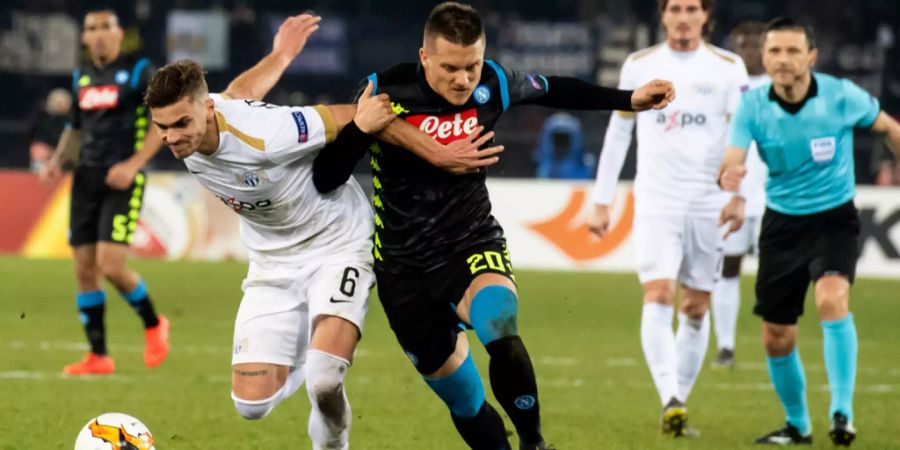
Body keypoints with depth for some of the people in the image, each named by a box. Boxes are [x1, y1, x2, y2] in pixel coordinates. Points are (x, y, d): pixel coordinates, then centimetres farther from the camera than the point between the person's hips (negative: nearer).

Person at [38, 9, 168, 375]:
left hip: (123, 180, -6)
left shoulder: (138, 71, -4)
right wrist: (57, 161, 7)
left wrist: (133, 165, -16)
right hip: (87, 177, 6)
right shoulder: (81, 77, 14)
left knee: (111, 266, -16)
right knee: (84, 268, 1)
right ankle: (98, 356, 9)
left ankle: (153, 325, 11)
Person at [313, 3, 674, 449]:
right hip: (405, 269, 0)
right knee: (464, 402, 6)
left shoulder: (493, 84, -8)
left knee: (501, 333, -32)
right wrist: (357, 130, -32)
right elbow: (325, 178, -14)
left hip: (474, 245, 0)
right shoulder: (385, 93, -16)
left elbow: (552, 90, 15)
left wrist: (629, 99, 16)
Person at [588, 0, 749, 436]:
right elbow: (618, 133, 13)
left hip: (708, 202, 0)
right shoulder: (639, 65, 7)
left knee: (696, 307, 4)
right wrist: (601, 201, 10)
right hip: (656, 200, 0)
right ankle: (671, 401, -25)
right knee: (658, 295, -16)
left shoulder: (728, 68, 4)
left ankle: (679, 401, 13)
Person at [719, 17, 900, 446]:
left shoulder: (841, 96, -15)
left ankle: (842, 412, -26)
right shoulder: (753, 105, -12)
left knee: (831, 300, -30)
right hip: (782, 222, 3)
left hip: (834, 218, -3)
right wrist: (730, 178, -47)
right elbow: (731, 161, -24)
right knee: (776, 339, 6)